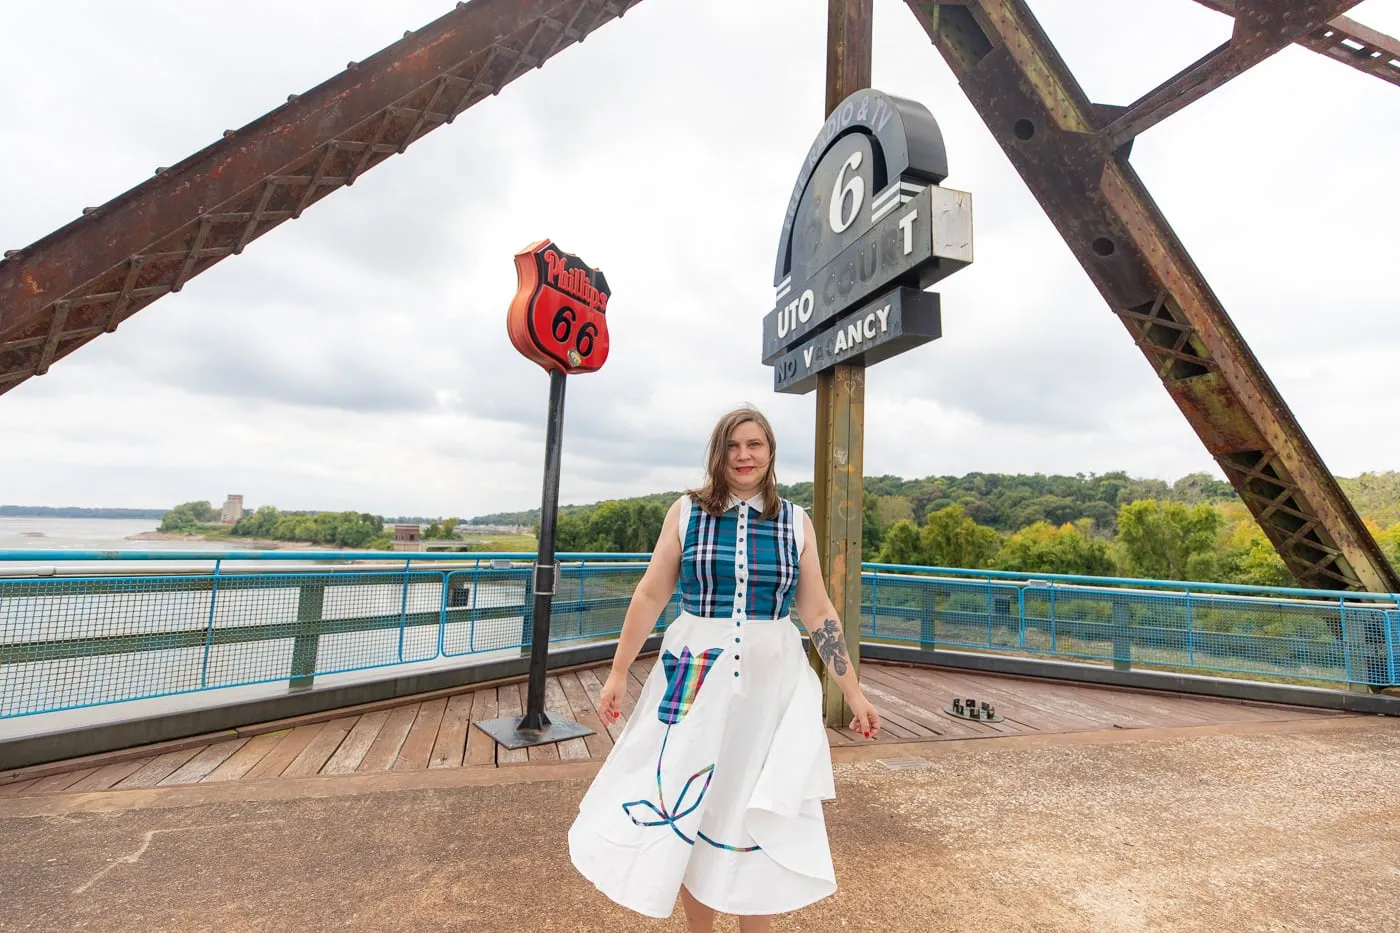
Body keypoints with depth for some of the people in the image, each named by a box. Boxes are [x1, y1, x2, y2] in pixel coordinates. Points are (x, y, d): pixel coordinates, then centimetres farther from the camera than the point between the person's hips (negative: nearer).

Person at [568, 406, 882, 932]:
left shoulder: (796, 523, 0)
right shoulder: (686, 512, -3)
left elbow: (817, 612, 3)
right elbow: (651, 595, 0)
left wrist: (853, 691, 4)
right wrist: (618, 673, 1)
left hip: (772, 682, 1)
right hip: (697, 677, 0)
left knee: (761, 818, 13)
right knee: (688, 810, 12)